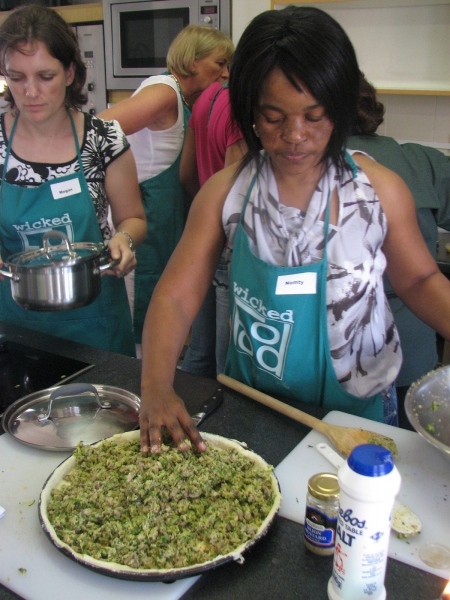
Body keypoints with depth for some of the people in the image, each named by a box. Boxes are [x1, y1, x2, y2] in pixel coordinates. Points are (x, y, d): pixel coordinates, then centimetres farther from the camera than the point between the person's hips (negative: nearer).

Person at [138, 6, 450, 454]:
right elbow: (175, 297, -14)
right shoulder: (225, 193, -12)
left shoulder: (380, 190, -13)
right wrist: (156, 388, -29)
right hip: (250, 406, 1)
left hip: (357, 411, 0)